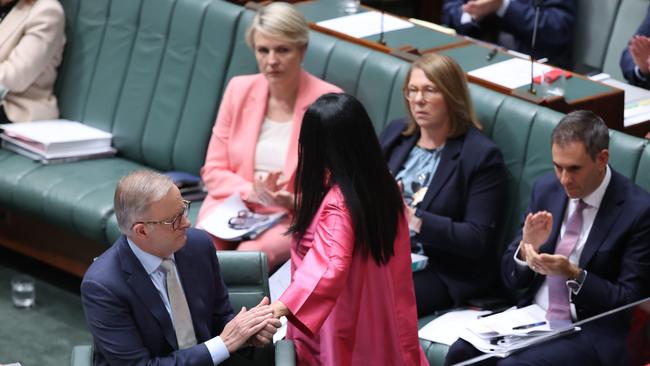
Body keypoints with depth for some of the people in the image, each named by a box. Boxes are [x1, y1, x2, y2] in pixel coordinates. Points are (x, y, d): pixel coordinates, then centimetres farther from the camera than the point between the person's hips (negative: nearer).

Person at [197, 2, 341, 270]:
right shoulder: (239, 90, 6)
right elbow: (213, 171, 9)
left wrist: (293, 201, -19)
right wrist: (254, 192, -10)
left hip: (294, 218, -3)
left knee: (249, 256, -33)